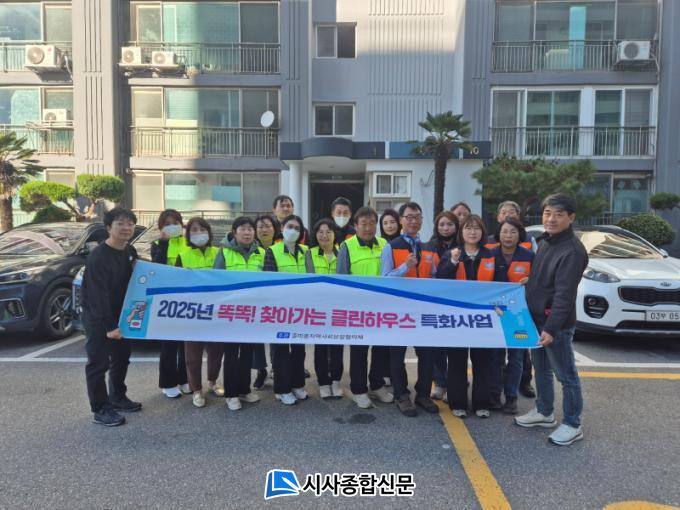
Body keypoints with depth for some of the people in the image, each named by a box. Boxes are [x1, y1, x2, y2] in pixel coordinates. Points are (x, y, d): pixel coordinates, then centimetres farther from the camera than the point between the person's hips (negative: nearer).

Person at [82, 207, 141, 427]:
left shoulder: (130, 252, 3)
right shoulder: (98, 257, -23)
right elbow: (99, 295, -27)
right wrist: (109, 326, -29)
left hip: (121, 315, 8)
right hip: (98, 319, -8)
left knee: (121, 358, 18)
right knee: (99, 363, 1)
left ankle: (117, 397, 34)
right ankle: (100, 410, 12)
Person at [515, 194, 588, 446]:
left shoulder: (573, 251, -18)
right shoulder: (545, 242, 10)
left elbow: (564, 295, -22)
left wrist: (552, 328, -24)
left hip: (556, 324, -9)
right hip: (536, 318, 9)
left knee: (566, 375, 4)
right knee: (541, 369, 20)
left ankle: (572, 425, 18)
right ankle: (544, 412, 35)